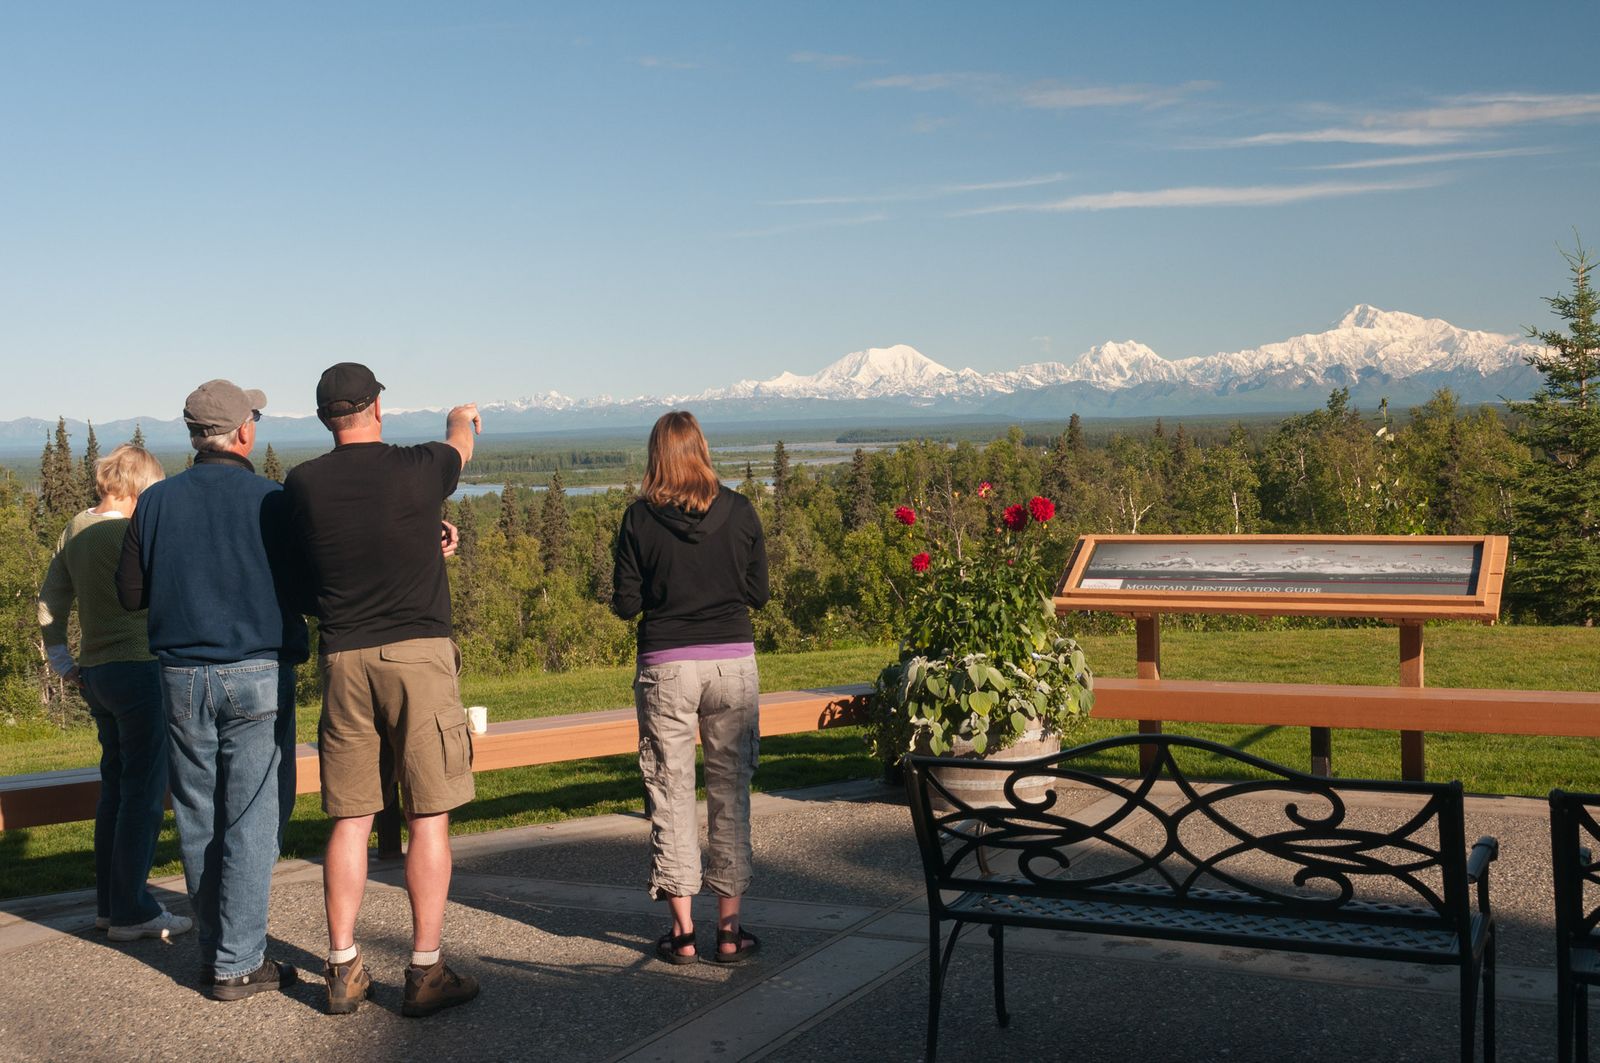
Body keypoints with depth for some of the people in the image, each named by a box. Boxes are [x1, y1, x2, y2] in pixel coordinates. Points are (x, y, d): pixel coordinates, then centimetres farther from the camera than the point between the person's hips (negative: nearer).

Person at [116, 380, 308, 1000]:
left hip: (182, 677, 4)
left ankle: (215, 950, 21)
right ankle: (237, 963, 3)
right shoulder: (271, 501, -8)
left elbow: (131, 593, 6)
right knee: (252, 820, 1)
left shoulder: (156, 501, 2)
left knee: (198, 820, 13)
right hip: (258, 675, -4)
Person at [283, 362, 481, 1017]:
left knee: (350, 820, 10)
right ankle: (425, 972, 6)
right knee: (429, 818, 3)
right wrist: (461, 417, 43)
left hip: (343, 661, 3)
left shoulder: (303, 485, 2)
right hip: (418, 655, -3)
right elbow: (461, 444, 20)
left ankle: (343, 970, 15)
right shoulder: (415, 469, -5)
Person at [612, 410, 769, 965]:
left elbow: (625, 603, -3)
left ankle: (682, 930, 9)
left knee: (670, 791, 8)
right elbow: (758, 592, 3)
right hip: (733, 663, 1)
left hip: (666, 667, -1)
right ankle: (729, 927, 12)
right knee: (730, 789, 9)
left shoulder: (640, 518, -4)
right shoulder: (739, 511, -1)